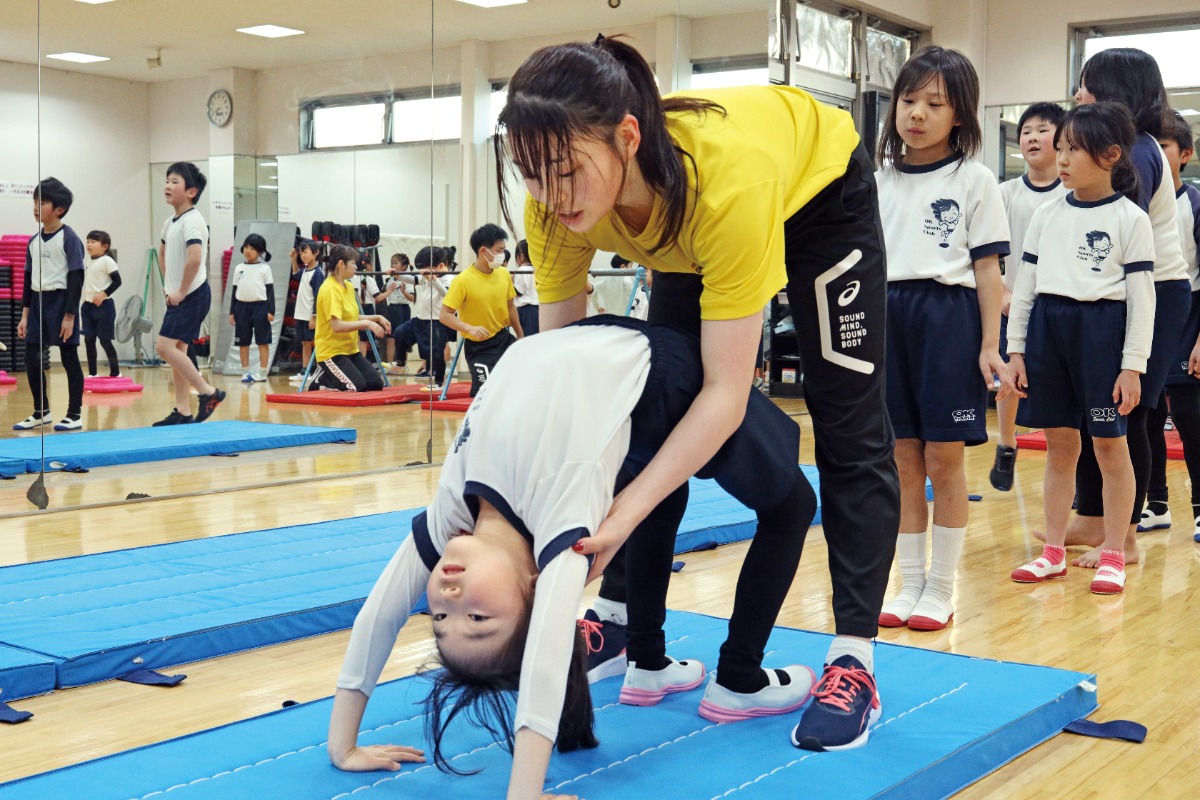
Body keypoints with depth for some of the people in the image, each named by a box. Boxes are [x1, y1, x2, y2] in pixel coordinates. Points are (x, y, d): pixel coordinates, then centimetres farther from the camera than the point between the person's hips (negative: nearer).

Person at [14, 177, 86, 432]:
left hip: (61, 300, -7)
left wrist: (70, 315, -16)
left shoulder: (69, 238, -10)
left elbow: (76, 278, -12)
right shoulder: (34, 241, 11)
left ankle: (75, 414, 8)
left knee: (69, 358, 0)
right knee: (31, 358, 7)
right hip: (38, 301, 7)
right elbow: (29, 278, 15)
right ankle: (41, 411, 20)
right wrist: (25, 315, 11)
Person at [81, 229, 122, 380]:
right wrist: (86, 301, 18)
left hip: (103, 305, -7)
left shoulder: (106, 261, -9)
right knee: (89, 339, 4)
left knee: (105, 340, -5)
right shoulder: (89, 262, 14)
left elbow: (117, 281, -14)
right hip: (88, 305, 7)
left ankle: (115, 372, 5)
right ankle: (92, 373, 10)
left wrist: (103, 294, -20)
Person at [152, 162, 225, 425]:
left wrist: (181, 292, -20)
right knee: (177, 349, 10)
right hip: (178, 296, 9)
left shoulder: (191, 220, -16)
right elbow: (163, 253, 31)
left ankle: (208, 392, -7)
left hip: (193, 295, -9)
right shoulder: (171, 223, 13)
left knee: (164, 346, -14)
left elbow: (195, 258, -29)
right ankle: (183, 411, 15)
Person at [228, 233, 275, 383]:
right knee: (243, 342, 5)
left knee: (263, 341, -2)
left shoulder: (264, 268, 1)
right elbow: (235, 290, 12)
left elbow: (270, 290, 0)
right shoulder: (239, 268, 10)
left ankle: (262, 373, 1)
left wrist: (271, 311, -8)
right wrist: (231, 312, 9)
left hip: (260, 306, -3)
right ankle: (245, 372, 10)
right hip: (242, 307, 4)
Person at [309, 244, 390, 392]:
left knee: (376, 384, 0)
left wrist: (377, 318, 7)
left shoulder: (349, 286, 10)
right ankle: (321, 380, 1)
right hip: (331, 351, -9)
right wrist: (366, 323, -22)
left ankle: (329, 377, 15)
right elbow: (337, 326, -25)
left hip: (350, 350, 9)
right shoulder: (329, 289, -18)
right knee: (356, 386, -24)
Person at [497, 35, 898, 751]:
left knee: (848, 426, -8)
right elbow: (557, 360, -23)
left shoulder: (724, 178, -47)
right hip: (690, 223, 5)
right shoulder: (559, 202, -32)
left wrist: (621, 515, -49)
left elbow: (726, 396, -42)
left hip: (821, 187, -5)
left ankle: (854, 659, -1)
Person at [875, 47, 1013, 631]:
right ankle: (910, 583, 18)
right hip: (888, 316, 3)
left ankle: (941, 588, 13)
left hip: (948, 316, -3)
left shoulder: (974, 180, 1)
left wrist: (990, 346, -6)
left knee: (943, 459, 1)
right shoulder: (878, 181, 10)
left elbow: (987, 269, -1)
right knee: (904, 460, 8)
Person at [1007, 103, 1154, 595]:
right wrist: (1015, 348, 7)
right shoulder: (1047, 216, 10)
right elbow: (1025, 285, 12)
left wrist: (1133, 366, -10)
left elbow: (1142, 297, -5)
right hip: (1047, 327, 4)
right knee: (1059, 444, 10)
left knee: (1109, 444, 2)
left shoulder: (1130, 219, -3)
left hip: (1101, 329, -4)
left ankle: (1112, 556, 12)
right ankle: (1054, 552, 18)